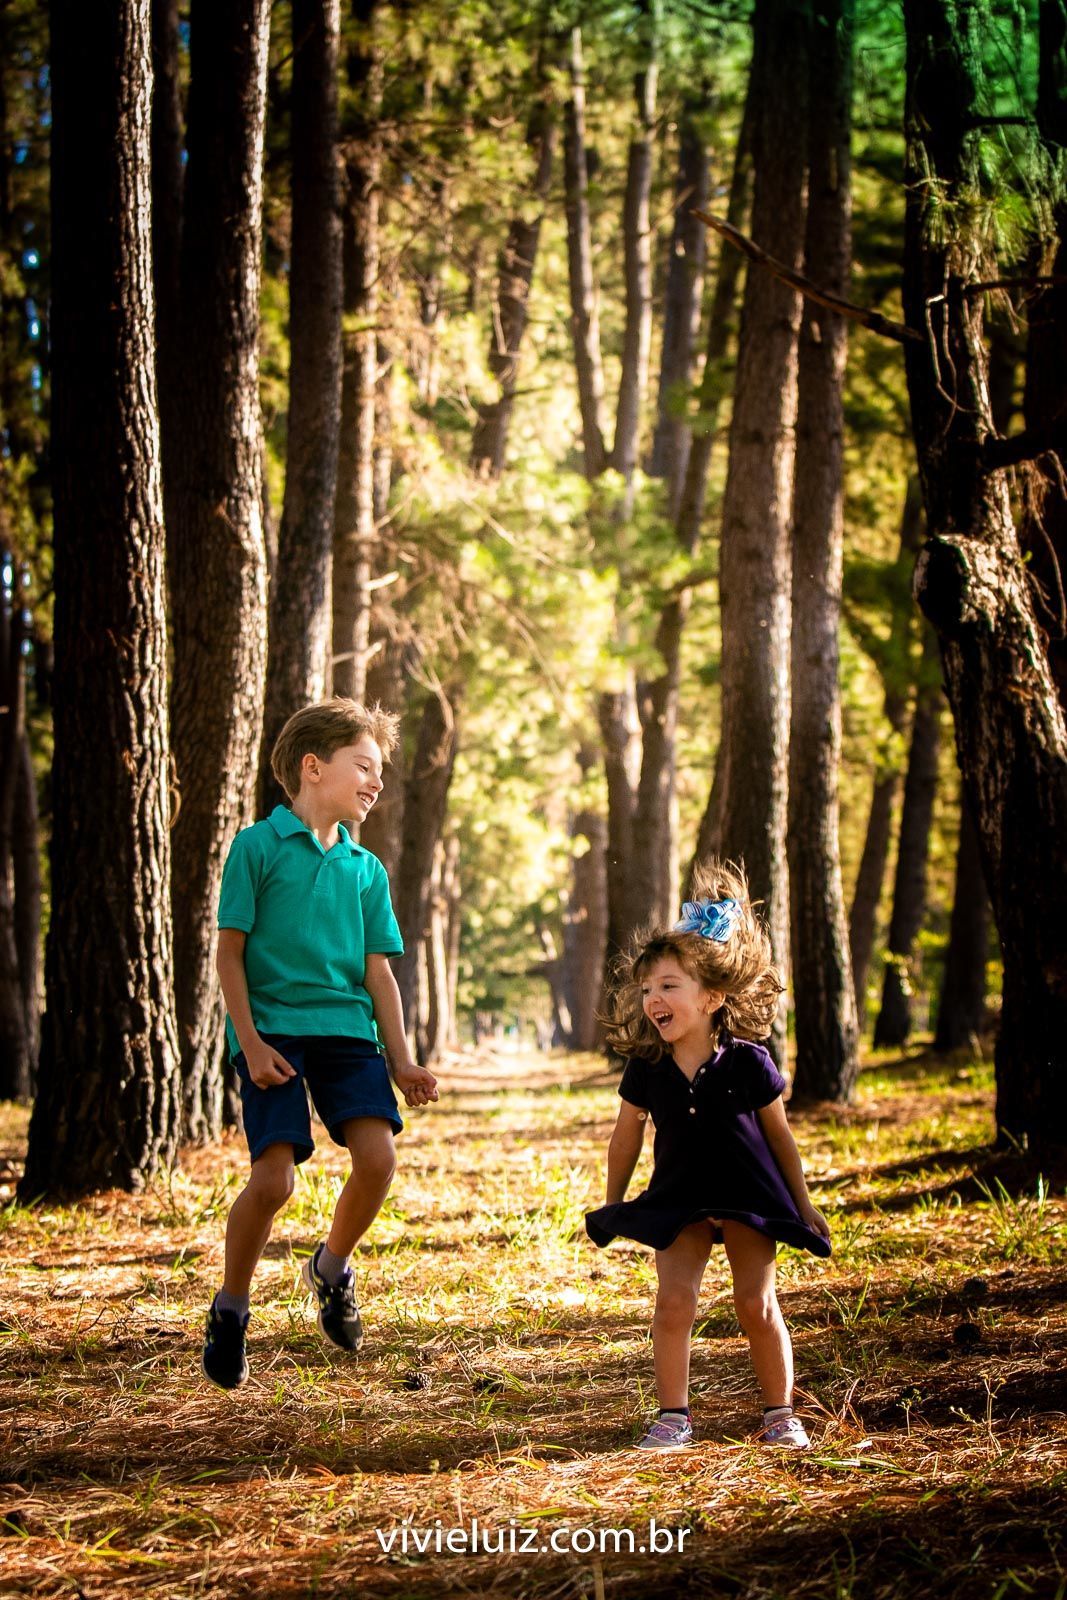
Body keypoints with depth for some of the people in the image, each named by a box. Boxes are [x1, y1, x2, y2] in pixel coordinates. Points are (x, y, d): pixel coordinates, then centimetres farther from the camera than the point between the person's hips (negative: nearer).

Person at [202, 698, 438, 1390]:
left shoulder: (367, 868, 15)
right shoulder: (258, 846, 1)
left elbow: (378, 971, 16)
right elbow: (230, 950, -1)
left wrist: (401, 1061, 9)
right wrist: (251, 1041, -11)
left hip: (347, 1028, 4)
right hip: (273, 1028, -4)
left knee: (378, 1156, -16)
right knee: (274, 1177, -15)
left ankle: (332, 1268, 13)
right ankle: (231, 1308, 10)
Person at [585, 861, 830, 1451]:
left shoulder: (747, 1063, -14)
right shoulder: (646, 1070, -9)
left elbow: (779, 1135, -2)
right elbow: (627, 1136, 7)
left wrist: (803, 1204, 4)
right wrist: (612, 1205, 14)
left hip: (750, 1200, -2)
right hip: (678, 1201, 2)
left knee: (757, 1305, -5)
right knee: (673, 1301, -11)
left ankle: (780, 1413, 12)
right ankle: (673, 1415, 1)